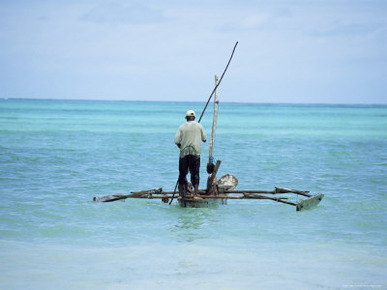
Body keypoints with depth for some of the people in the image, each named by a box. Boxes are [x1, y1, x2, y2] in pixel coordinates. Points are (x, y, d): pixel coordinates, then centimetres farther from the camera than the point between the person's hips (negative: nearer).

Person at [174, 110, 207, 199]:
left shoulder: (182, 127, 2)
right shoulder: (199, 126, 2)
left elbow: (176, 140, -3)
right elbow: (204, 138, 9)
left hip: (184, 153, 1)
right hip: (195, 153, -1)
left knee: (182, 174, 9)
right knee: (195, 174, 0)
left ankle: (181, 194, 9)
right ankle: (195, 194, -8)